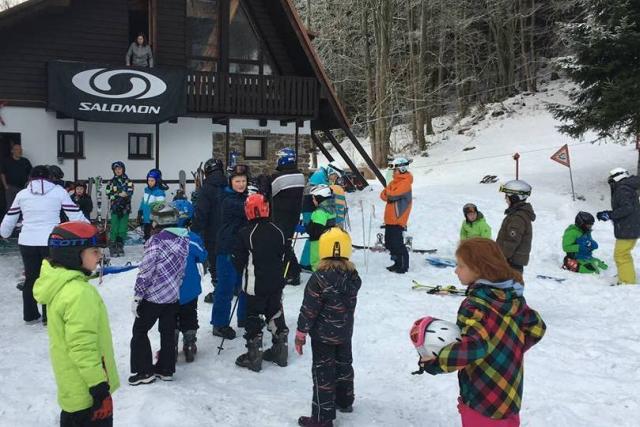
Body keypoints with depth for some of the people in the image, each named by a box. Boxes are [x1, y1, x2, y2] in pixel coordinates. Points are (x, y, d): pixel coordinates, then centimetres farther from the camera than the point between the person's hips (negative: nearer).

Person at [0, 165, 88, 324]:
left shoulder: (22, 194, 7)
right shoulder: (58, 191, -1)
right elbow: (75, 214, -1)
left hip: (27, 242, 3)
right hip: (51, 241, -3)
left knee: (31, 277, 16)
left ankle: (30, 315, 26)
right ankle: (49, 316, 12)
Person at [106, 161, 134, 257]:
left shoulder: (128, 182, 8)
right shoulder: (111, 182, 10)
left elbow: (130, 193, -7)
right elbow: (109, 194, -1)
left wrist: (116, 195, -17)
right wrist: (120, 194, -12)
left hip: (125, 208, 0)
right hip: (115, 208, 0)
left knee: (123, 229, 1)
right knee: (114, 229, -6)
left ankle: (120, 247, 12)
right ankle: (112, 248, 0)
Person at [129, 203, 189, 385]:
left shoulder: (156, 241, -19)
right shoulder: (184, 239, 1)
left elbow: (145, 272, -18)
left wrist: (137, 297, -11)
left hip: (153, 296, -6)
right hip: (173, 295, 6)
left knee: (139, 331, 9)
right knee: (168, 332, 15)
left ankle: (144, 371, 12)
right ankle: (166, 369, 24)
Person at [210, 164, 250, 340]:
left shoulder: (245, 197, 11)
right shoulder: (229, 200, -15)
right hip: (227, 248, -8)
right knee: (226, 286, -3)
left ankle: (245, 318, 31)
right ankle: (219, 324, 7)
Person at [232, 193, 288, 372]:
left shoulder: (245, 233, -16)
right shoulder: (278, 232, 0)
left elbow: (237, 259, -10)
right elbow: (285, 256, 9)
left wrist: (241, 273, 10)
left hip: (255, 285, -5)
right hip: (276, 284, 5)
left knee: (254, 319, 5)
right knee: (276, 315, 16)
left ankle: (254, 356, 10)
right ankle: (280, 350, 24)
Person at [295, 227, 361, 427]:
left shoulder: (319, 279, -23)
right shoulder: (353, 276, -6)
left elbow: (309, 309, -17)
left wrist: (301, 332, -8)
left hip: (323, 335, -6)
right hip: (345, 333, 6)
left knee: (323, 373, 3)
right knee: (344, 364, 23)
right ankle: (345, 401, 43)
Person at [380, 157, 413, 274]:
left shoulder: (405, 183, -14)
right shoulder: (394, 182, 14)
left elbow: (392, 195, -23)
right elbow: (383, 195, 10)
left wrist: (388, 193, -3)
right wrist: (390, 195, -9)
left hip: (398, 220, -9)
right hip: (390, 219, 9)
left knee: (397, 243, -5)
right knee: (389, 243, 14)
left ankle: (404, 266, 6)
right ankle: (397, 264, 25)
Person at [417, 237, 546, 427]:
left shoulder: (476, 304, -24)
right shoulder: (514, 296, 0)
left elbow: (473, 346, -36)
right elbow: (536, 327, 10)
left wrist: (436, 362, -27)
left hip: (484, 399, -7)